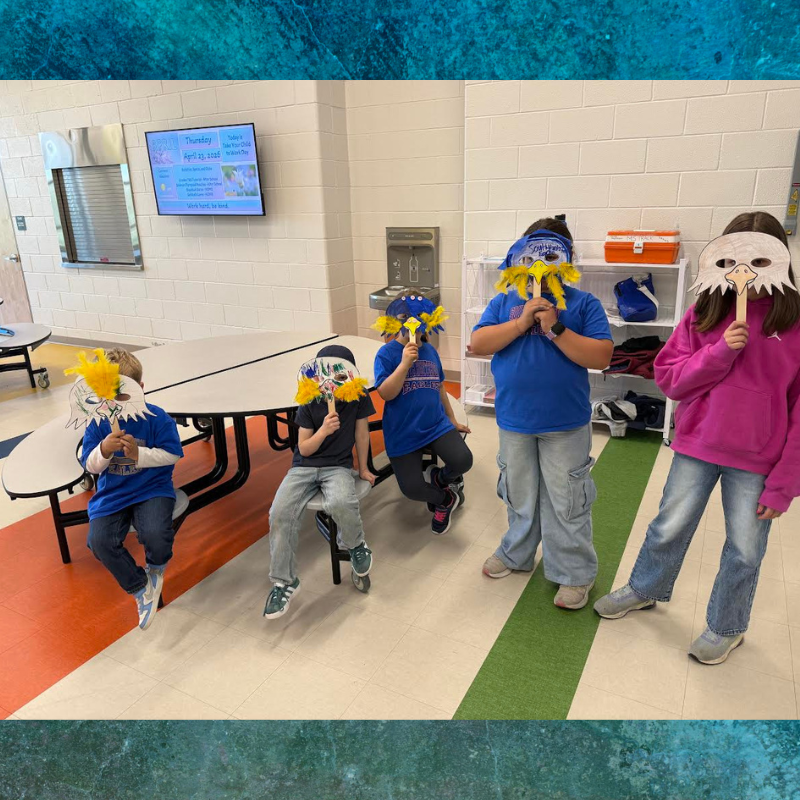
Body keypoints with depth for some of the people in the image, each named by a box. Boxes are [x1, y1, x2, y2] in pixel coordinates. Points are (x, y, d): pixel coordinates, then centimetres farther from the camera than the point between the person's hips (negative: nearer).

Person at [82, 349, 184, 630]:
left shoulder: (156, 417, -10)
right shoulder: (97, 423, -3)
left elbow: (172, 454, -8)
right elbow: (91, 466, -1)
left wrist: (139, 454, -20)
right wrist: (104, 450, -23)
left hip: (152, 489, -3)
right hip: (112, 494, 3)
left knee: (155, 534, -29)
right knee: (99, 541, -21)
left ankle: (155, 568, 12)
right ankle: (140, 588, 5)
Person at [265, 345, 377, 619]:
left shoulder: (359, 397, -6)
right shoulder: (310, 404, -5)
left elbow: (361, 432, 4)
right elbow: (304, 449, -3)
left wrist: (363, 469, 9)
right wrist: (324, 430, -21)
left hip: (338, 466, -1)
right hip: (304, 466, 2)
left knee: (340, 503, -37)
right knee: (280, 512, -24)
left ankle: (356, 545, -2)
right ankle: (284, 581, -7)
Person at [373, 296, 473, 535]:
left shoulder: (430, 351, 6)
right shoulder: (387, 353, -9)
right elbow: (385, 393, -18)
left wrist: (453, 421, 23)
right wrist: (405, 363, -28)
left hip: (436, 425, 4)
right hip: (403, 433, -3)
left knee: (463, 460, -20)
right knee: (411, 488, -10)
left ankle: (438, 478, 16)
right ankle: (445, 499, 24)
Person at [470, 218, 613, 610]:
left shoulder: (584, 304, -2)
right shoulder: (504, 301, 6)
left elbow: (601, 357, -11)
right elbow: (477, 343, -6)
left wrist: (555, 329, -20)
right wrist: (521, 323, -16)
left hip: (566, 425, -3)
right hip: (514, 420, 3)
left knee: (566, 502, 7)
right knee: (519, 494, 20)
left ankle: (574, 573, 24)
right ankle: (516, 552, 40)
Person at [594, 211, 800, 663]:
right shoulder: (706, 312, -1)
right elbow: (669, 378, -3)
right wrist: (720, 352, -19)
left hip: (757, 460, -1)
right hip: (698, 444, 2)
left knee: (745, 549, 12)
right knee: (670, 527, 15)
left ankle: (726, 627, 36)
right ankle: (645, 589, 41)